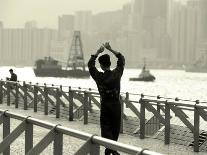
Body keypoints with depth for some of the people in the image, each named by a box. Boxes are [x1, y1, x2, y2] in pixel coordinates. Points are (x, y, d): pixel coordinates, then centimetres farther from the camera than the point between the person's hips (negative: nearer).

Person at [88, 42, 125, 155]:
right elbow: (122, 60, 10)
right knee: (115, 128, 14)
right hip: (116, 105, 3)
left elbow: (90, 64, 5)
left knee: (106, 128, 0)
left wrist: (98, 52, 3)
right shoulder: (116, 74, -4)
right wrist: (111, 50, 7)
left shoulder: (99, 77, -9)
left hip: (105, 106, -2)